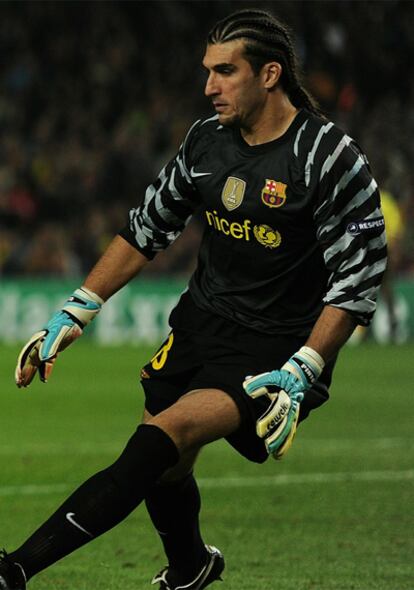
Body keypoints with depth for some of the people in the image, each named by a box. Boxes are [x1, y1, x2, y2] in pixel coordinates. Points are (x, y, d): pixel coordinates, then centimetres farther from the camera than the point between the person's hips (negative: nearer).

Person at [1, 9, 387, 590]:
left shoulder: (331, 159, -15)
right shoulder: (207, 139, 4)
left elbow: (356, 283, -15)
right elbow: (146, 230, 15)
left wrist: (299, 375, -23)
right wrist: (74, 313, 10)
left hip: (278, 346, -7)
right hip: (202, 320, 7)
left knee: (167, 433, -26)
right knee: (165, 470, 6)